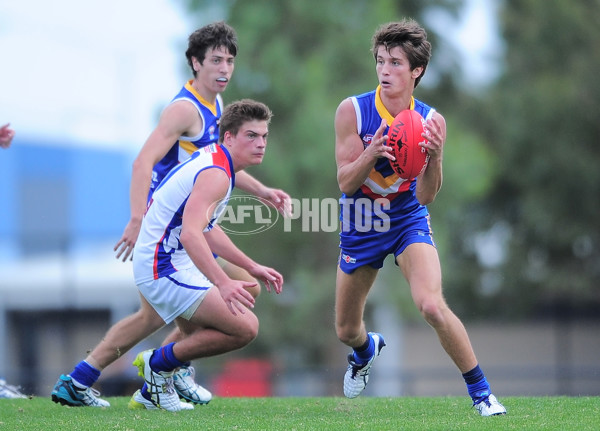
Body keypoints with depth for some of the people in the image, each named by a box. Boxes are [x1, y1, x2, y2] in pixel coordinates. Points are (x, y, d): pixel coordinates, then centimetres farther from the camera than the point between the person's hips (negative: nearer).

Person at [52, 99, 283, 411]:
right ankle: (160, 363, 1)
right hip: (166, 270, -11)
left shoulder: (212, 158, 11)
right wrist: (223, 283, -48)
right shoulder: (215, 175, -22)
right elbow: (190, 234, -37)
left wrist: (252, 267, 23)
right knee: (245, 327, -17)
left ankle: (77, 383, 43)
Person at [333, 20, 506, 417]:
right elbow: (346, 182, -17)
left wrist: (435, 158, -33)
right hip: (359, 226, 1)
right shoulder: (352, 111, -16)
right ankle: (367, 349, 52)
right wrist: (372, 152, -36)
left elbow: (425, 196, -14)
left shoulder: (431, 121, -13)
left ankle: (481, 392, -12)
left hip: (407, 220, -1)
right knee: (346, 331, 12)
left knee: (431, 305, -27)